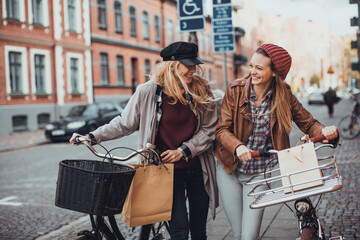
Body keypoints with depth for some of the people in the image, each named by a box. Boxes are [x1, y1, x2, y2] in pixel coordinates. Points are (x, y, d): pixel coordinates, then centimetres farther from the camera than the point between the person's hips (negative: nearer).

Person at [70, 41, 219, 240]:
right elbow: (124, 124, 2)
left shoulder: (202, 91, -4)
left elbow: (209, 130, 0)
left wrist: (184, 151, -11)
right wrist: (93, 137, -4)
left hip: (198, 169, 3)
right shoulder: (147, 92, -9)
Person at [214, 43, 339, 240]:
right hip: (229, 170, 0)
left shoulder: (283, 95, -4)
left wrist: (324, 131, -26)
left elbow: (307, 122, -2)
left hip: (259, 173, 0)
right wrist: (238, 147, -32)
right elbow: (222, 129, -12)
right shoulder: (235, 90, -8)